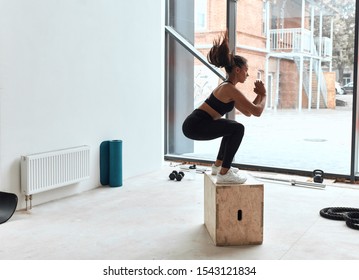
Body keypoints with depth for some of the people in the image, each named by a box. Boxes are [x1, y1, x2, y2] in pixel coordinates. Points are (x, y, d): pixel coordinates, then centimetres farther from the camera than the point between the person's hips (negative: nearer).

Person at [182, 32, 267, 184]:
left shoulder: (227, 87, 18)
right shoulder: (231, 89, -13)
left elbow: (248, 112, 23)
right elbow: (257, 111, -13)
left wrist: (259, 95, 15)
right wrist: (263, 94, 3)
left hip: (195, 123, 10)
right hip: (195, 126, -10)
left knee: (232, 127, 26)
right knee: (238, 129, -15)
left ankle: (218, 165, 29)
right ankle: (224, 173, -11)